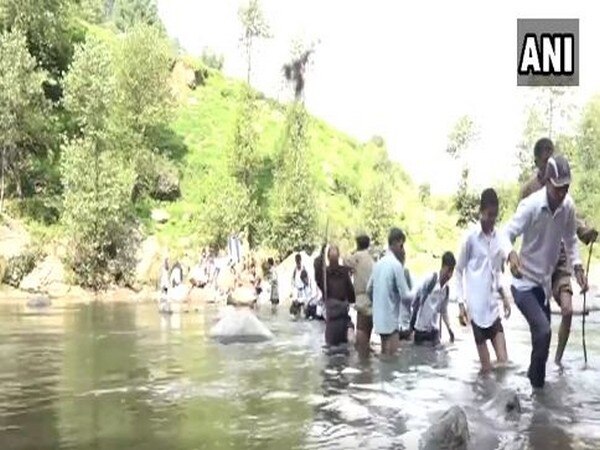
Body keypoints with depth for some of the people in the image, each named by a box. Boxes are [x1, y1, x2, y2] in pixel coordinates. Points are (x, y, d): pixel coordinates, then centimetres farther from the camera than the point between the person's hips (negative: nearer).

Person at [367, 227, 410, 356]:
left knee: (384, 355, 15)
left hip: (379, 318, 8)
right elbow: (404, 294, -15)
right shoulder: (396, 264, -13)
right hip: (391, 319, -8)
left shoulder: (378, 263, 9)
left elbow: (369, 289, 16)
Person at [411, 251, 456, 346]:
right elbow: (416, 297, -9)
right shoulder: (430, 280, -15)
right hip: (420, 328, -5)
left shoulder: (447, 289, 6)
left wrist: (449, 329, 8)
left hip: (434, 330, 6)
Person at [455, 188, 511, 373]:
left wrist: (504, 296, 10)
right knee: (487, 367, -1)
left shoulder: (497, 237, 8)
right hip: (476, 305, -5)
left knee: (503, 362, -1)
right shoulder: (470, 236, -7)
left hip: (493, 303, 5)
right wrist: (461, 303, -7)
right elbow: (459, 271, -2)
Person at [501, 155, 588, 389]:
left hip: (545, 282, 6)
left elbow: (570, 239, 10)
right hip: (524, 283, -6)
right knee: (543, 331, -21)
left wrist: (577, 266, -4)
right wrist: (511, 254, -43)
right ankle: (538, 382, -1)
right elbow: (506, 233, -22)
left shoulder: (568, 206, -6)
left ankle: (535, 377, 35)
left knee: (542, 334, 15)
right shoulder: (530, 205, -22)